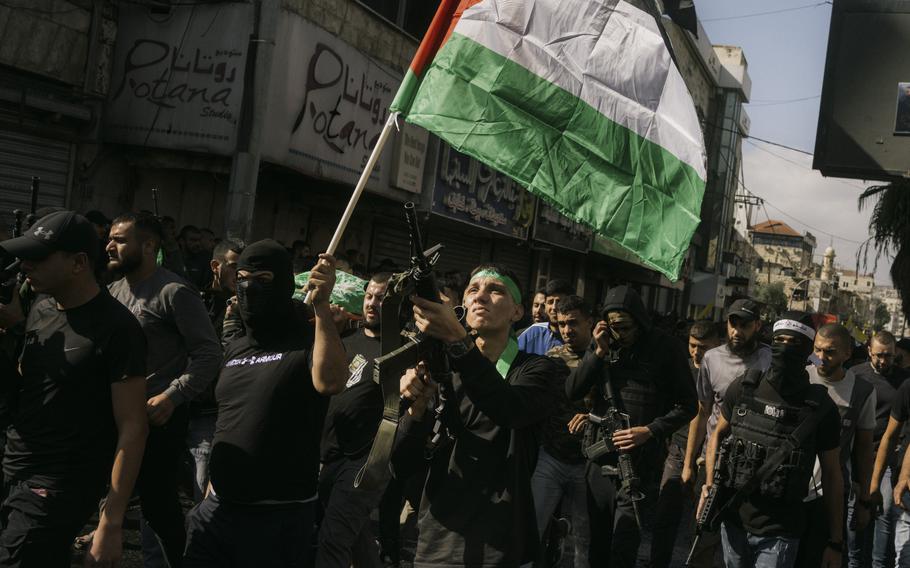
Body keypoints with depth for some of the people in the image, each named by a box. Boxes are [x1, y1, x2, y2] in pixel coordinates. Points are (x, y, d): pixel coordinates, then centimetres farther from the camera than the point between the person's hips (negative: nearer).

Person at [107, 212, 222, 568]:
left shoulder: (174, 292, -14)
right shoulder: (115, 290, 10)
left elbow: (208, 353, -17)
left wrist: (172, 396, -23)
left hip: (158, 416, -8)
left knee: (158, 500, 1)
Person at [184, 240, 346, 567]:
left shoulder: (309, 341, -10)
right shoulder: (235, 349, 11)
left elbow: (330, 383, -33)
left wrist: (321, 306, -37)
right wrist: (210, 495, 17)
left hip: (279, 516, -6)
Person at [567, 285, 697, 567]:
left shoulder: (666, 347, -6)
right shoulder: (604, 343, 5)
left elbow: (686, 405, -3)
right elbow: (572, 392, -1)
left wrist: (649, 431, -15)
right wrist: (599, 352, -11)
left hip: (641, 466, -4)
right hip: (600, 461, 4)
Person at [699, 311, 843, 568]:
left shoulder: (821, 407, -8)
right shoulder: (743, 388, -3)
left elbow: (832, 475, -1)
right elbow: (719, 433, 12)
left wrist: (835, 542, 1)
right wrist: (710, 485, 0)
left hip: (779, 535, -3)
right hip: (733, 522, 3)